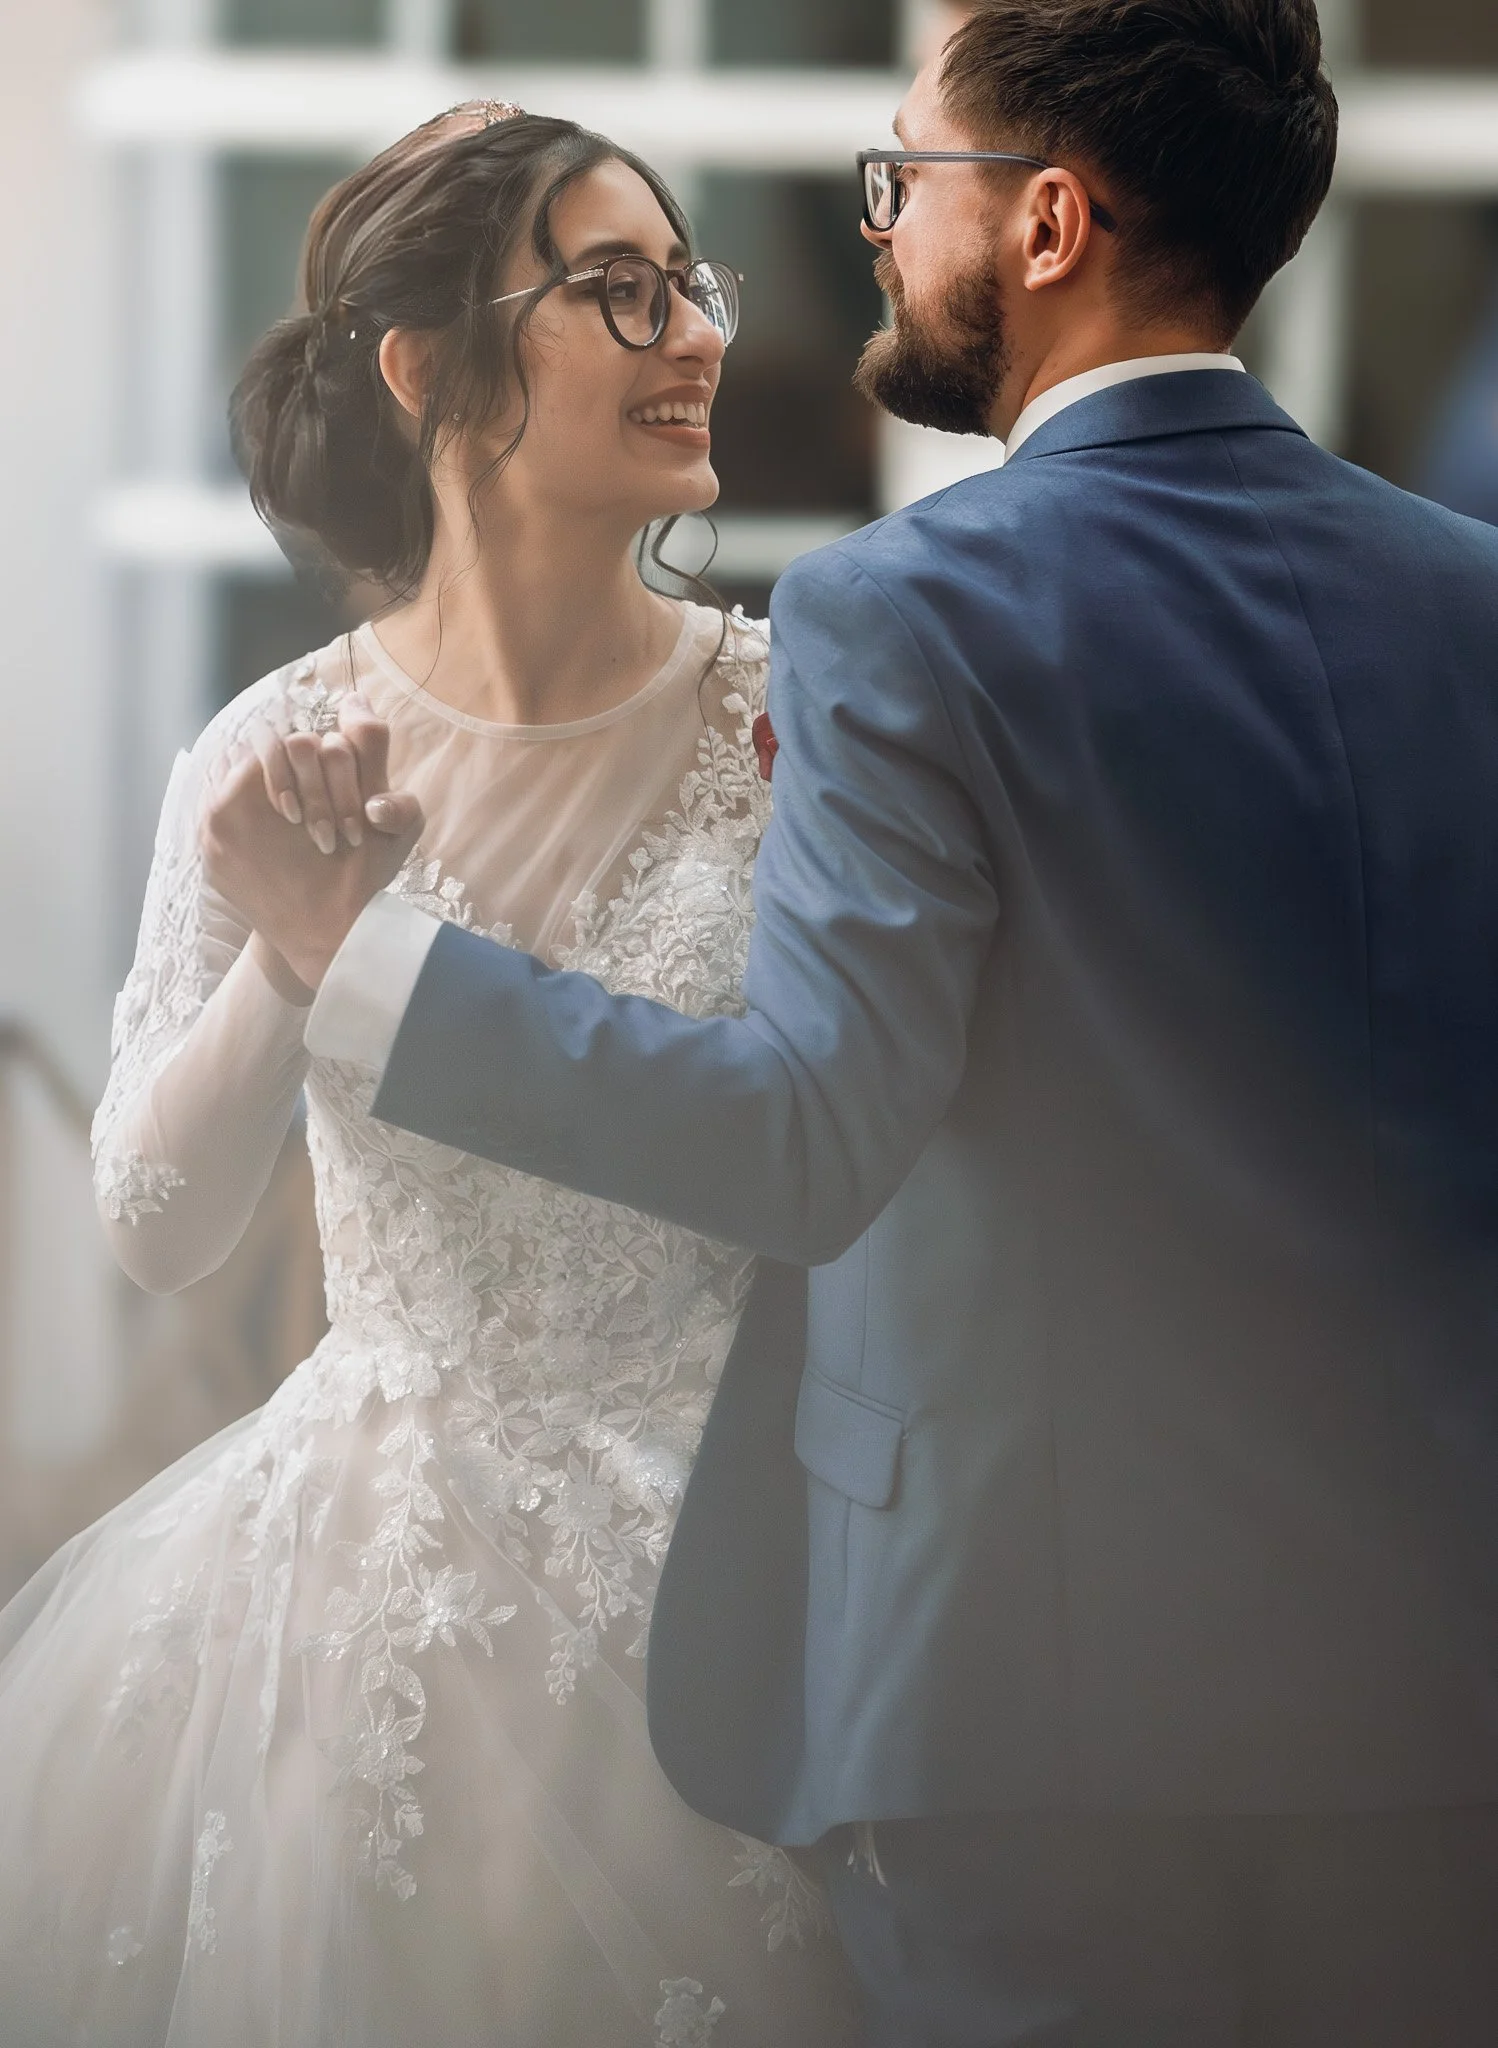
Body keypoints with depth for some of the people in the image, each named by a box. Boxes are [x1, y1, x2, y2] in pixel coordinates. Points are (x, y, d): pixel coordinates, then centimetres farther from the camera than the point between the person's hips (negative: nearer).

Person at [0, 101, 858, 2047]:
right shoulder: (279, 755, -2)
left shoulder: (790, 724, -6)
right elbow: (159, 1226, -5)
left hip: (686, 1566, -1)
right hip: (363, 1560, 1)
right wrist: (289, 943, -19)